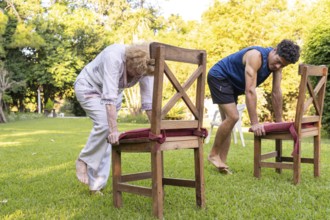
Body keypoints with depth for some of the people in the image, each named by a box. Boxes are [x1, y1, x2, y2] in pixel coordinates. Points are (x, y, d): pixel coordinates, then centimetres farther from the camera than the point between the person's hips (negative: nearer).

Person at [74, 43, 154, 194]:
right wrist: (114, 129, -45)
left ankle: (96, 184, 6)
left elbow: (149, 101, -17)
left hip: (113, 92, 6)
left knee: (107, 133, -2)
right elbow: (109, 97, -42)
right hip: (89, 87, -5)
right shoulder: (114, 57, -36)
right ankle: (83, 160, -2)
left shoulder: (145, 66, -20)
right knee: (104, 124, -25)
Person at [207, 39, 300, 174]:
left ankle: (222, 163, 10)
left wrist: (279, 121, -3)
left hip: (231, 84, 9)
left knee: (228, 121, 5)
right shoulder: (256, 56, -32)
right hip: (218, 77, -8)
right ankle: (213, 154, -4)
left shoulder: (278, 62, -8)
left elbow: (276, 93, -4)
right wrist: (254, 123, -38)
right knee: (233, 117, -19)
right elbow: (250, 91, -37)